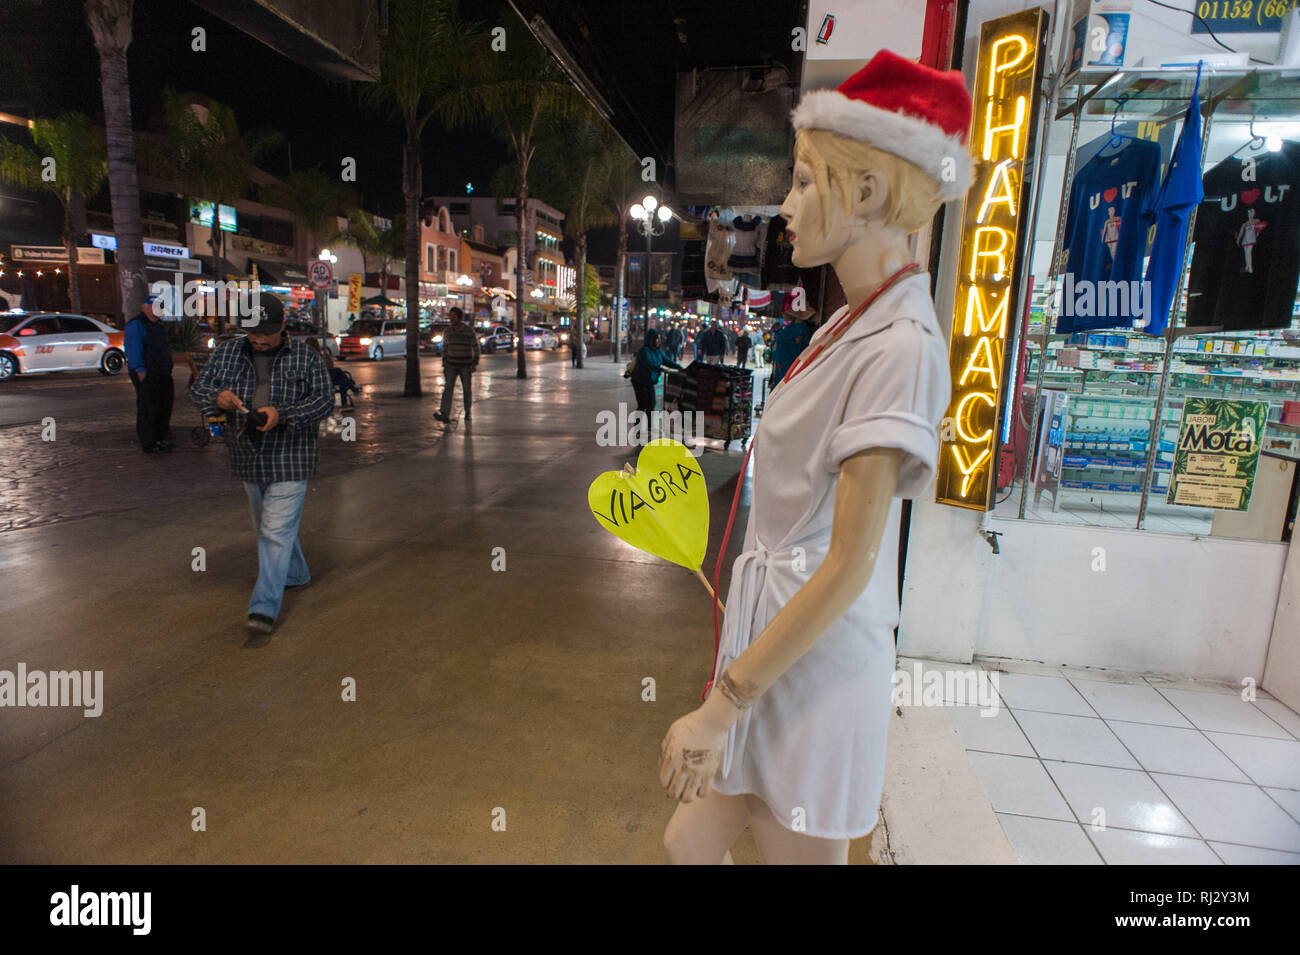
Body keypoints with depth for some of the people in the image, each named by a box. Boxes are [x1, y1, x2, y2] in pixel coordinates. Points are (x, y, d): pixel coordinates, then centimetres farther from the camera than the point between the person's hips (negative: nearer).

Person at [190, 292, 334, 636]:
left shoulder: (304, 356, -5)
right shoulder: (228, 352, 6)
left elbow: (324, 401, -10)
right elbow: (198, 389, 7)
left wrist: (282, 415, -24)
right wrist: (217, 398, -18)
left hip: (290, 459, -5)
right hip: (249, 458, 6)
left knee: (277, 531, -9)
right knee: (267, 526, 21)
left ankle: (265, 607, -7)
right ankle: (295, 574, 43)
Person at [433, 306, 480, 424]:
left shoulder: (469, 331, -7)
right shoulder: (447, 332, 6)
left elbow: (476, 348, -4)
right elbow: (445, 349, 14)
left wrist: (475, 363, -13)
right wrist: (444, 365, 10)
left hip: (466, 366, -3)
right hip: (451, 365, 3)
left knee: (466, 390, 4)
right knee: (448, 388, -13)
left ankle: (467, 413, 22)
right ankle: (445, 414, -23)